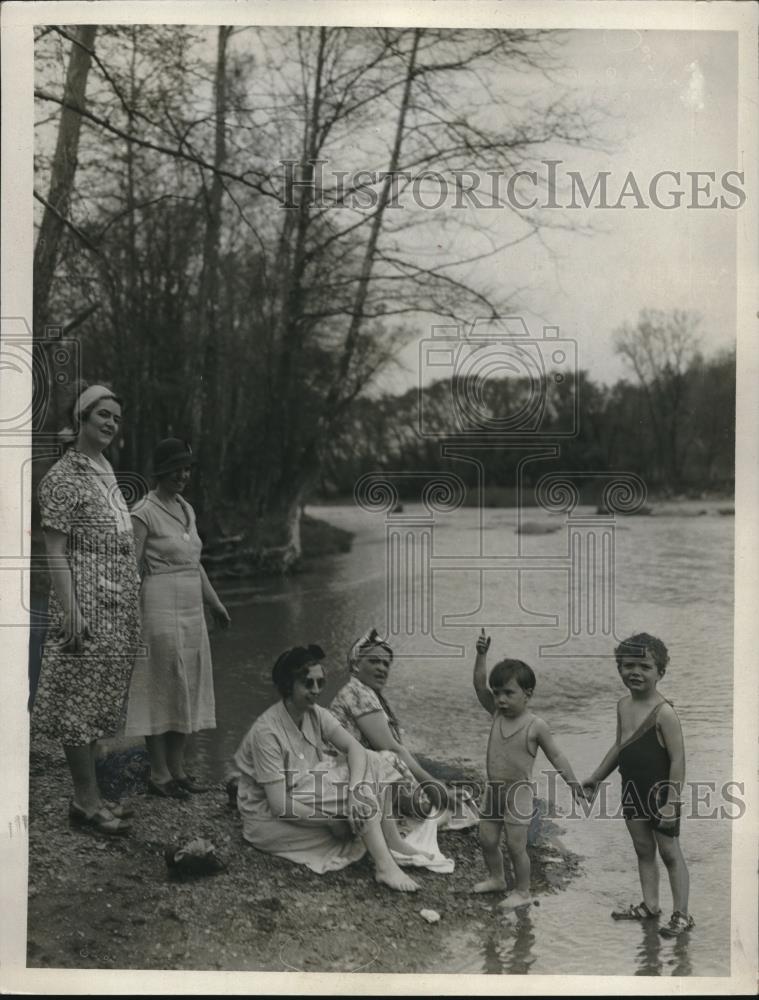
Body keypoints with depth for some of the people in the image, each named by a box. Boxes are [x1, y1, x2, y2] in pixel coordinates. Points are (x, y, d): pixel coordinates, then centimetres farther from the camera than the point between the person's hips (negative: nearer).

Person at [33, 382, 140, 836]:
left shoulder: (106, 469, 15)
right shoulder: (63, 477, -9)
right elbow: (56, 551, -13)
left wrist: (133, 602, 18)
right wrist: (70, 611, -20)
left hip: (120, 604, 9)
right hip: (88, 602, -8)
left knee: (99, 699, 12)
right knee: (81, 700, -2)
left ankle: (92, 793, 20)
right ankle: (85, 799, 5)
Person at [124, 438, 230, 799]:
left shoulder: (187, 509, 13)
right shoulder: (143, 513, -10)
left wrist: (215, 603, 24)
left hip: (191, 610, 8)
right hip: (160, 607, -8)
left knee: (188, 689, 10)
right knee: (161, 689, -2)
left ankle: (177, 769, 20)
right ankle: (159, 775, 8)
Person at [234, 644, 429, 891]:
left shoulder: (316, 714, -4)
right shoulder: (266, 731, -27)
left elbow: (354, 747, -10)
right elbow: (279, 804, -28)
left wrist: (355, 787, -30)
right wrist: (333, 821, -25)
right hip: (268, 814, -8)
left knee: (372, 763, -7)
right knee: (362, 797, -22)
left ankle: (394, 844, -8)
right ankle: (384, 867, -22)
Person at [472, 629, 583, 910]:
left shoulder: (536, 726, -12)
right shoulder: (497, 714, 0)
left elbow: (555, 755, -5)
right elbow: (479, 685, -7)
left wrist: (571, 780, -13)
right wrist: (481, 655, -18)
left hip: (518, 790, -5)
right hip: (494, 789, 5)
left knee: (516, 845, -1)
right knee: (487, 840, 12)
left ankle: (522, 892, 15)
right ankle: (496, 878, 35)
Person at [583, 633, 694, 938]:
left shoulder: (663, 712, -20)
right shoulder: (624, 706, 3)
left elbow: (677, 759, -20)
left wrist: (671, 802, -23)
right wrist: (596, 777, 21)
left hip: (659, 791, -7)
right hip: (632, 789, 7)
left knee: (669, 853, 3)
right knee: (643, 850, 15)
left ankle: (681, 914, 12)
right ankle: (649, 905, 27)